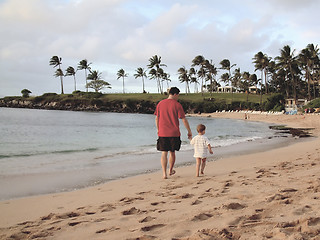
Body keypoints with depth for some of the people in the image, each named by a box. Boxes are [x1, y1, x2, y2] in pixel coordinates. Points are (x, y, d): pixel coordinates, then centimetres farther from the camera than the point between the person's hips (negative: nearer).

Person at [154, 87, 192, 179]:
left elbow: (157, 118, 10)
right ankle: (170, 171, 30)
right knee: (172, 152, 15)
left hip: (162, 133, 2)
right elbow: (184, 120, -8)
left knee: (164, 153, 5)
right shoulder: (177, 105, -8)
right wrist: (189, 132, 1)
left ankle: (164, 173, -2)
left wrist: (158, 129, 23)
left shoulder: (160, 103, 3)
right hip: (174, 133, -2)